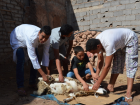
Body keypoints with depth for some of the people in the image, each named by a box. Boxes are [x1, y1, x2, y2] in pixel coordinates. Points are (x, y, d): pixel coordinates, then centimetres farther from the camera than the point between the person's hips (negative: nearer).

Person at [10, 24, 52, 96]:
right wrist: (43, 75, -42)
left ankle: (32, 83, 11)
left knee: (36, 58, -4)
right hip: (17, 38, -6)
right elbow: (32, 57, -44)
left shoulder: (47, 39, -28)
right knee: (21, 60, -24)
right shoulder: (32, 37, -46)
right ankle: (20, 87, -15)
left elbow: (46, 54, -20)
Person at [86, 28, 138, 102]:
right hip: (120, 42, 7)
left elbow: (107, 66, -39)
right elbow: (100, 60, -8)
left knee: (130, 65, -13)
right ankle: (111, 86, 6)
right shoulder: (97, 43, -20)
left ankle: (128, 92, -14)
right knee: (116, 64, 2)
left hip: (130, 39, -7)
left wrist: (98, 83, -33)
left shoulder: (109, 44, -44)